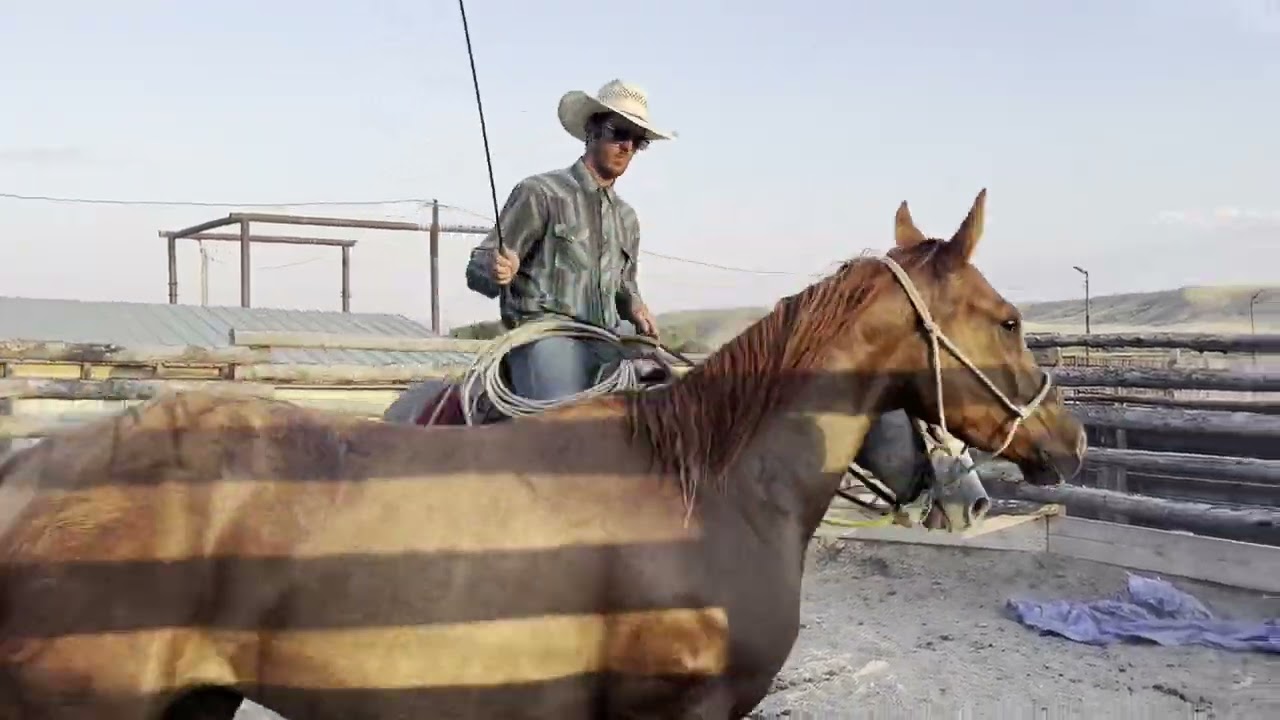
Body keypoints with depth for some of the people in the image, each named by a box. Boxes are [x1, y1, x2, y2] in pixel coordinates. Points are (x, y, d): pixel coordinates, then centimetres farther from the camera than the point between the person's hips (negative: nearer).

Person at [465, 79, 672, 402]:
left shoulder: (627, 218, 21)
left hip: (605, 342, 7)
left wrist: (634, 306, 8)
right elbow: (478, 267, 0)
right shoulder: (540, 192, 2)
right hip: (543, 335, -6)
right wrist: (497, 270, -25)